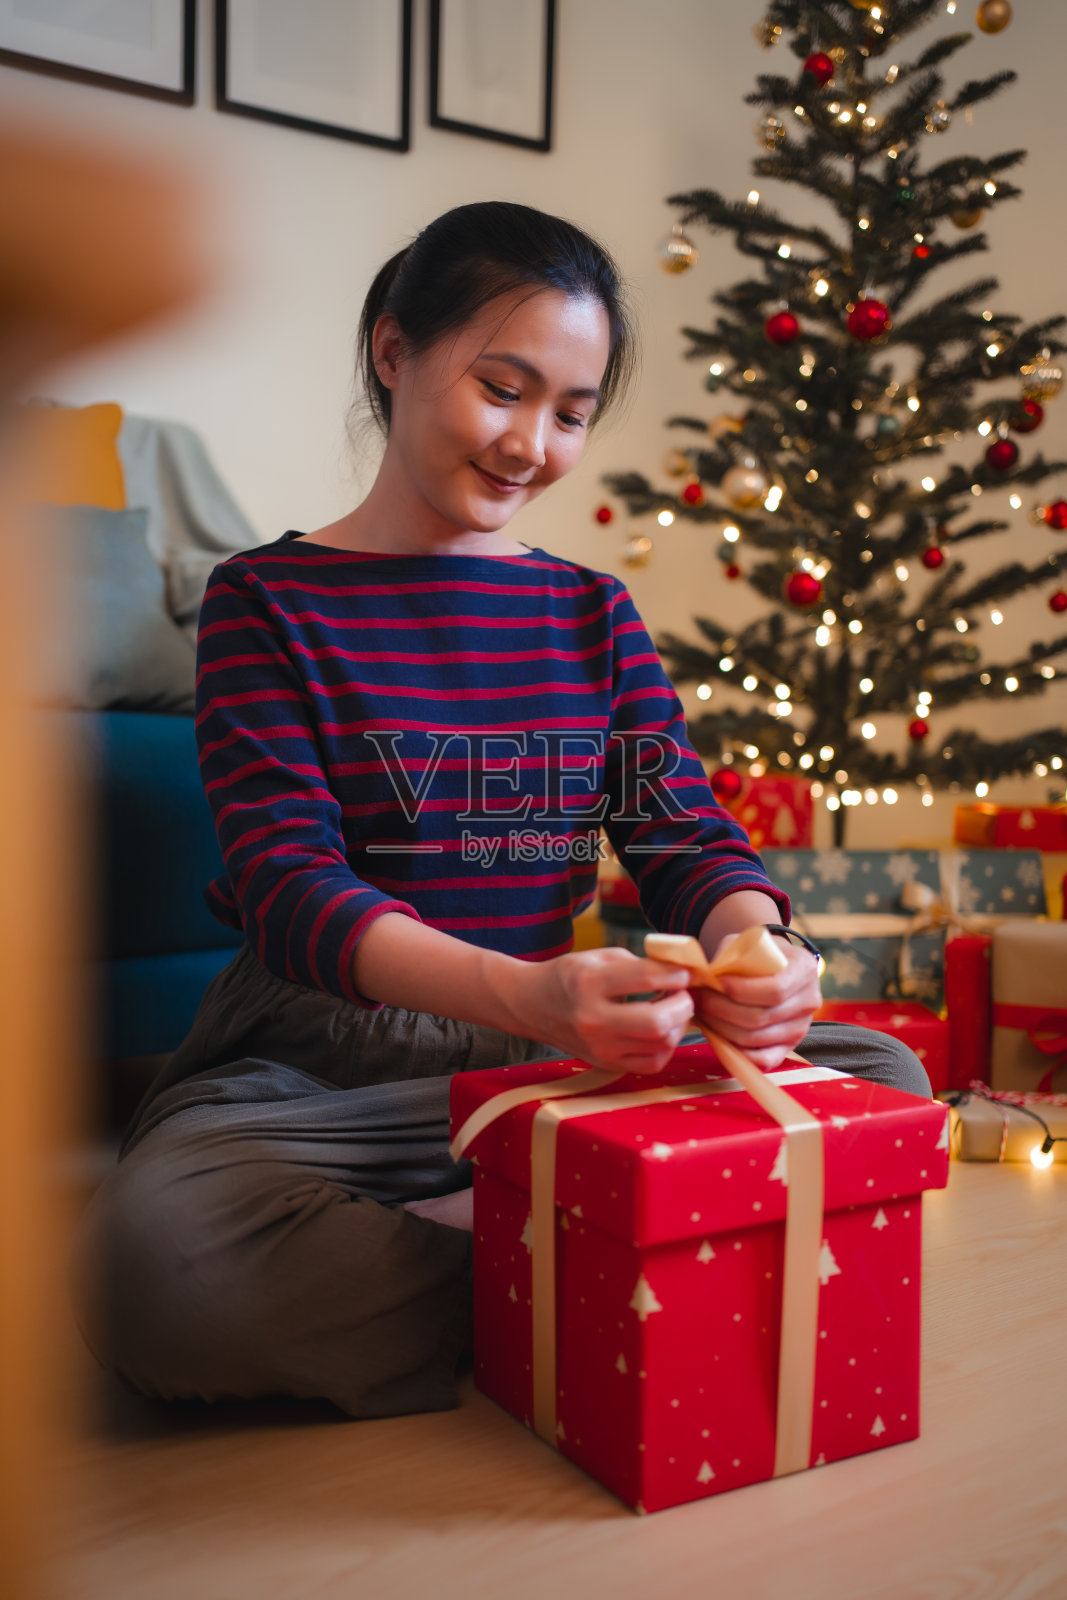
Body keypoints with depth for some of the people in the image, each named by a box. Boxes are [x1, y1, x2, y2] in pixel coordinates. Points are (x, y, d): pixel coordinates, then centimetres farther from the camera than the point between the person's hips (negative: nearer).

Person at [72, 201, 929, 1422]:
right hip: (315, 1062, -3)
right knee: (150, 1255, -34)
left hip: (549, 1051, 4)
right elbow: (288, 884, -15)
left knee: (884, 1077, -13)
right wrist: (522, 995, -34)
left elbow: (690, 837, 3)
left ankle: (444, 1232, -15)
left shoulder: (593, 612, 12)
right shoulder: (268, 600, -2)